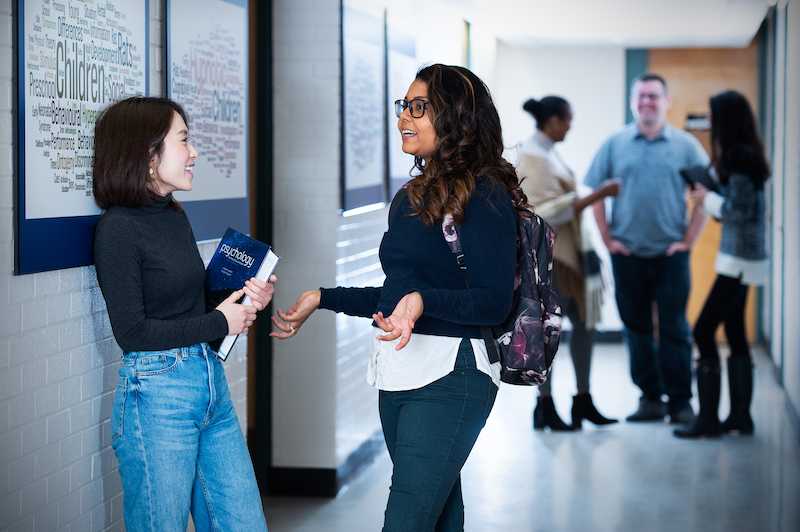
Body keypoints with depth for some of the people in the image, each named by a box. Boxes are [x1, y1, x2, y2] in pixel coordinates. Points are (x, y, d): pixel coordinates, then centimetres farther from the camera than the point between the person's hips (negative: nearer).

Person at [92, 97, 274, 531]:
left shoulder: (175, 217, 12)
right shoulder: (119, 227, -12)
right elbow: (131, 332, -15)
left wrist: (246, 301, 1)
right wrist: (219, 322, -8)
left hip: (211, 384, 8)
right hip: (156, 393, -8)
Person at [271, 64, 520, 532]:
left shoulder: (483, 195, -8)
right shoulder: (412, 198, 17)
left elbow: (494, 302, -14)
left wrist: (423, 301, -29)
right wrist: (323, 299, 19)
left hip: (450, 374, -8)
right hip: (398, 373, 8)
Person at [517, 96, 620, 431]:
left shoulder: (544, 152, 11)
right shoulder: (535, 157, -17)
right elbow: (553, 212, -21)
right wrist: (597, 196, -20)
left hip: (565, 251, 10)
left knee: (583, 320, 11)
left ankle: (583, 400, 18)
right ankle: (545, 408, 8)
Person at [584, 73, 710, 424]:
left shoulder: (686, 145, 1)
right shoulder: (615, 144, 5)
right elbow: (595, 193, 7)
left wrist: (688, 239, -3)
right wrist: (607, 239, 1)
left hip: (671, 254, -2)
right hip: (628, 254, 2)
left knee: (674, 330, -2)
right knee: (636, 329, 8)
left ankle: (680, 402, 4)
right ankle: (650, 398, 18)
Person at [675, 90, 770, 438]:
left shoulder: (740, 158, -17)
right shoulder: (742, 155, 11)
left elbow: (740, 211, -21)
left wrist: (708, 199, -8)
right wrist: (710, 197, 3)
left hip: (739, 259, -10)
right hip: (740, 257, 10)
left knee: (704, 332, -7)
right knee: (735, 335, 12)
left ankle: (708, 419, -3)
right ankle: (740, 416, 17)